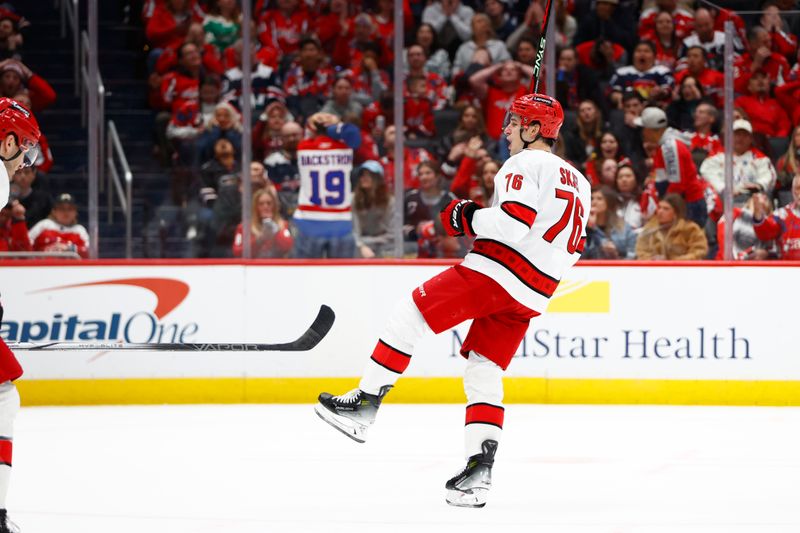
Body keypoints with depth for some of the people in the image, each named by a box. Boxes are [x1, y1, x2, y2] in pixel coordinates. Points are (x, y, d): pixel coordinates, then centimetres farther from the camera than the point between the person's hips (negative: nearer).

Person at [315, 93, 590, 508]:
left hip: (493, 271, -8)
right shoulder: (578, 182, 22)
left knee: (411, 314, -1)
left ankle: (363, 406, -3)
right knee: (484, 373, 10)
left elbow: (515, 220, -19)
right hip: (530, 296, 8)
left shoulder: (524, 164, -5)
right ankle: (479, 472, -2)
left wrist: (468, 218, -7)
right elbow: (573, 249, 22)